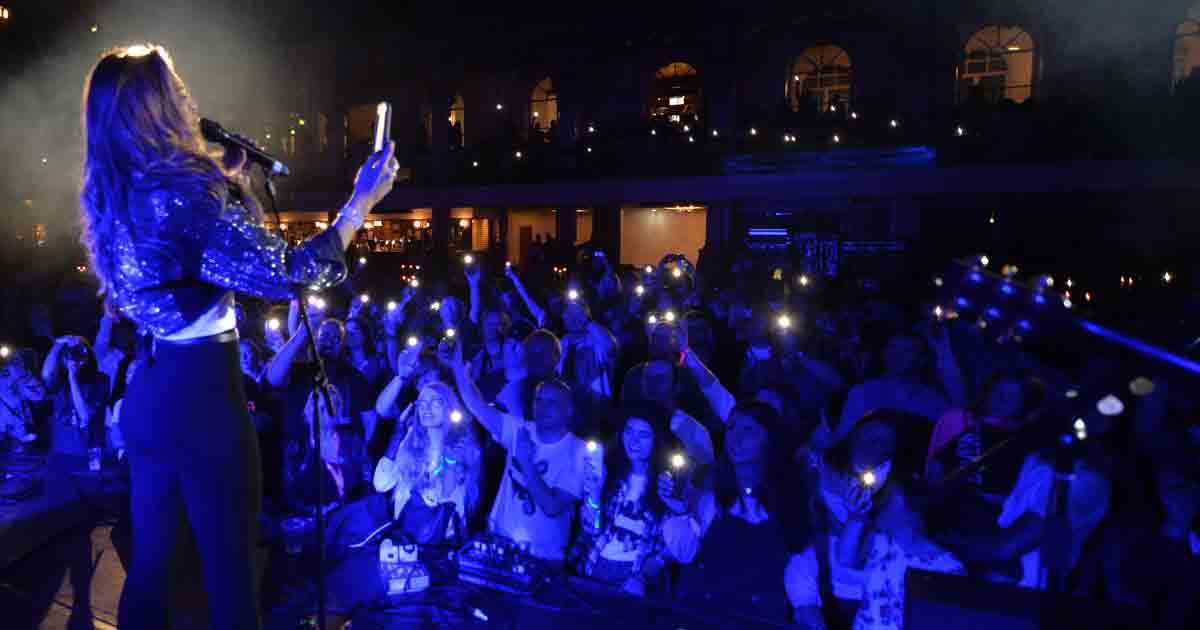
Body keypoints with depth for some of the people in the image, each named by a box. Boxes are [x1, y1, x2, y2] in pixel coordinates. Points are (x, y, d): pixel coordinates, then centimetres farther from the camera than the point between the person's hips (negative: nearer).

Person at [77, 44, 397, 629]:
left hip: (147, 394, 9)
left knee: (149, 557, 21)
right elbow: (284, 272, -21)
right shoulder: (182, 187, -18)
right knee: (228, 561, 6)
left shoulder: (114, 196, 10)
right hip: (201, 394, -9)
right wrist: (362, 201, -15)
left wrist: (230, 178, 22)